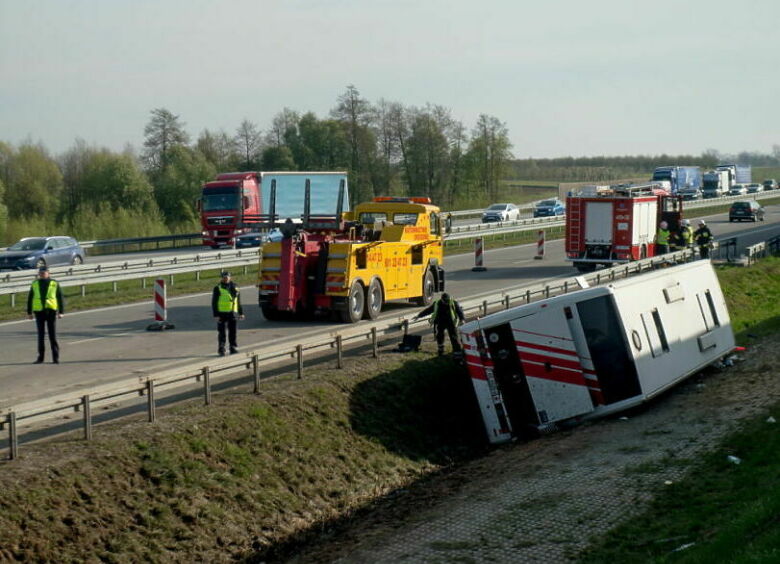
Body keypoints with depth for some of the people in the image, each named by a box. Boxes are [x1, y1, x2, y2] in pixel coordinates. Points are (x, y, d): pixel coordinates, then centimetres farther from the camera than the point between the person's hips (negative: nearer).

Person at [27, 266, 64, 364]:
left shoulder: (54, 284, 1)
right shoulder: (35, 284, 6)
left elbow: (60, 299, 3)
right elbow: (30, 299, 11)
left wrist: (61, 312, -4)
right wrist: (29, 312, 8)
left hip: (51, 311, -2)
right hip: (39, 312, 2)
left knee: (53, 335, -2)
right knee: (41, 335, 6)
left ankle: (55, 357, 2)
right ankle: (40, 356, 12)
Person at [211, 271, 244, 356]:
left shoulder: (234, 287, 10)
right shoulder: (218, 288, -2)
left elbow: (238, 301, 16)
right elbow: (214, 303, -3)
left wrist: (241, 313, 13)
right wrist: (216, 315, -10)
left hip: (232, 313, 3)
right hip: (221, 313, -3)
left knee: (233, 331, 3)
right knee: (221, 333, 2)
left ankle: (233, 348, 12)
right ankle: (221, 350, 9)